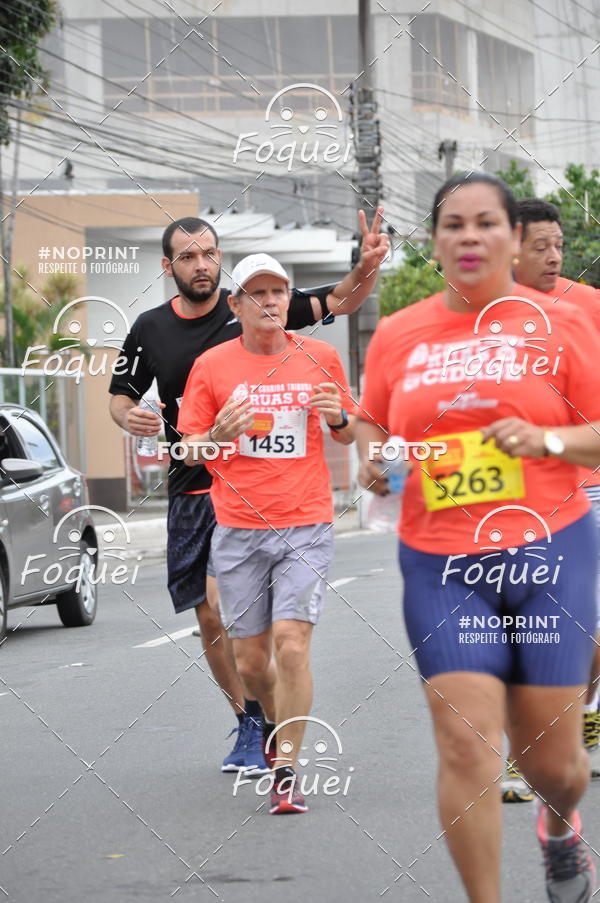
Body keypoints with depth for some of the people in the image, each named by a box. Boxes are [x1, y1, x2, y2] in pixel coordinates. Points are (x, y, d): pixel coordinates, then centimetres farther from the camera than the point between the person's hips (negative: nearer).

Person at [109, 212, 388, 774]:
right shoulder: (150, 330, 5)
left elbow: (339, 302, -7)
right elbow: (121, 395, 17)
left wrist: (366, 269, -27)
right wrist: (129, 418, -7)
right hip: (189, 489, 4)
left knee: (222, 600, -20)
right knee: (209, 621, 7)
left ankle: (260, 713, -4)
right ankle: (249, 723, 23)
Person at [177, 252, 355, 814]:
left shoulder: (321, 357, 6)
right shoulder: (211, 366, 3)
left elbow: (349, 434, 18)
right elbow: (188, 449, 6)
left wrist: (338, 418, -6)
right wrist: (217, 436, -15)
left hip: (306, 526, -1)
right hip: (238, 530, 1)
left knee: (292, 647, -15)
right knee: (250, 660, 5)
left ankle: (286, 771, -7)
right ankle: (280, 727, 36)